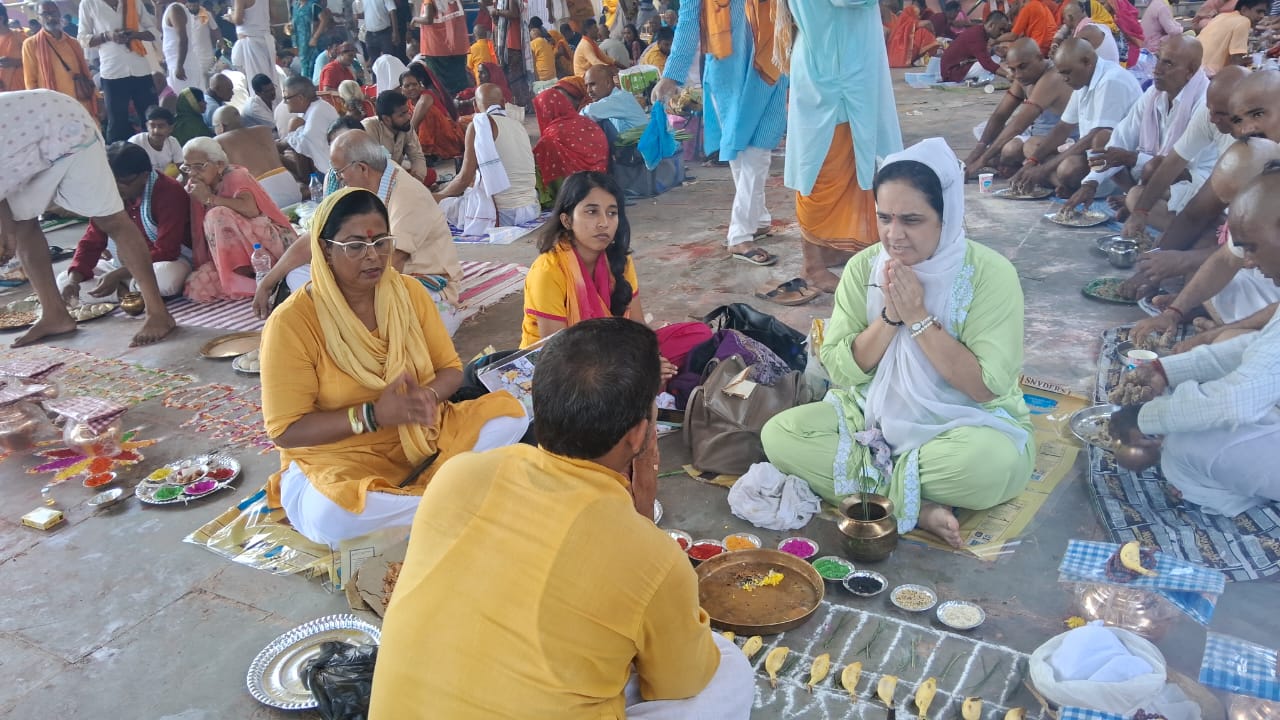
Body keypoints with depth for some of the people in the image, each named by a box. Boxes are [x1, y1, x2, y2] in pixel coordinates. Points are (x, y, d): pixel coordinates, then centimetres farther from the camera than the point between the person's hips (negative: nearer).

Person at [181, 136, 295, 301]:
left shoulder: (234, 175, -7)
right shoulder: (194, 187, 11)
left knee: (218, 215, -29)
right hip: (234, 253, 6)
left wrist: (210, 199, -22)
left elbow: (251, 209, -30)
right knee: (196, 287, -18)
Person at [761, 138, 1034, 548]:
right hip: (875, 415, 4)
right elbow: (839, 370, -7)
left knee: (996, 461, -37)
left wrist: (918, 316, -23)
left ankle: (867, 478, -14)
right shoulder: (864, 267, -4)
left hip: (967, 424, -3)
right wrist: (890, 315, -21)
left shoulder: (989, 272, -14)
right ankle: (916, 507, -20)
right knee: (779, 434, -19)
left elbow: (987, 387, -20)